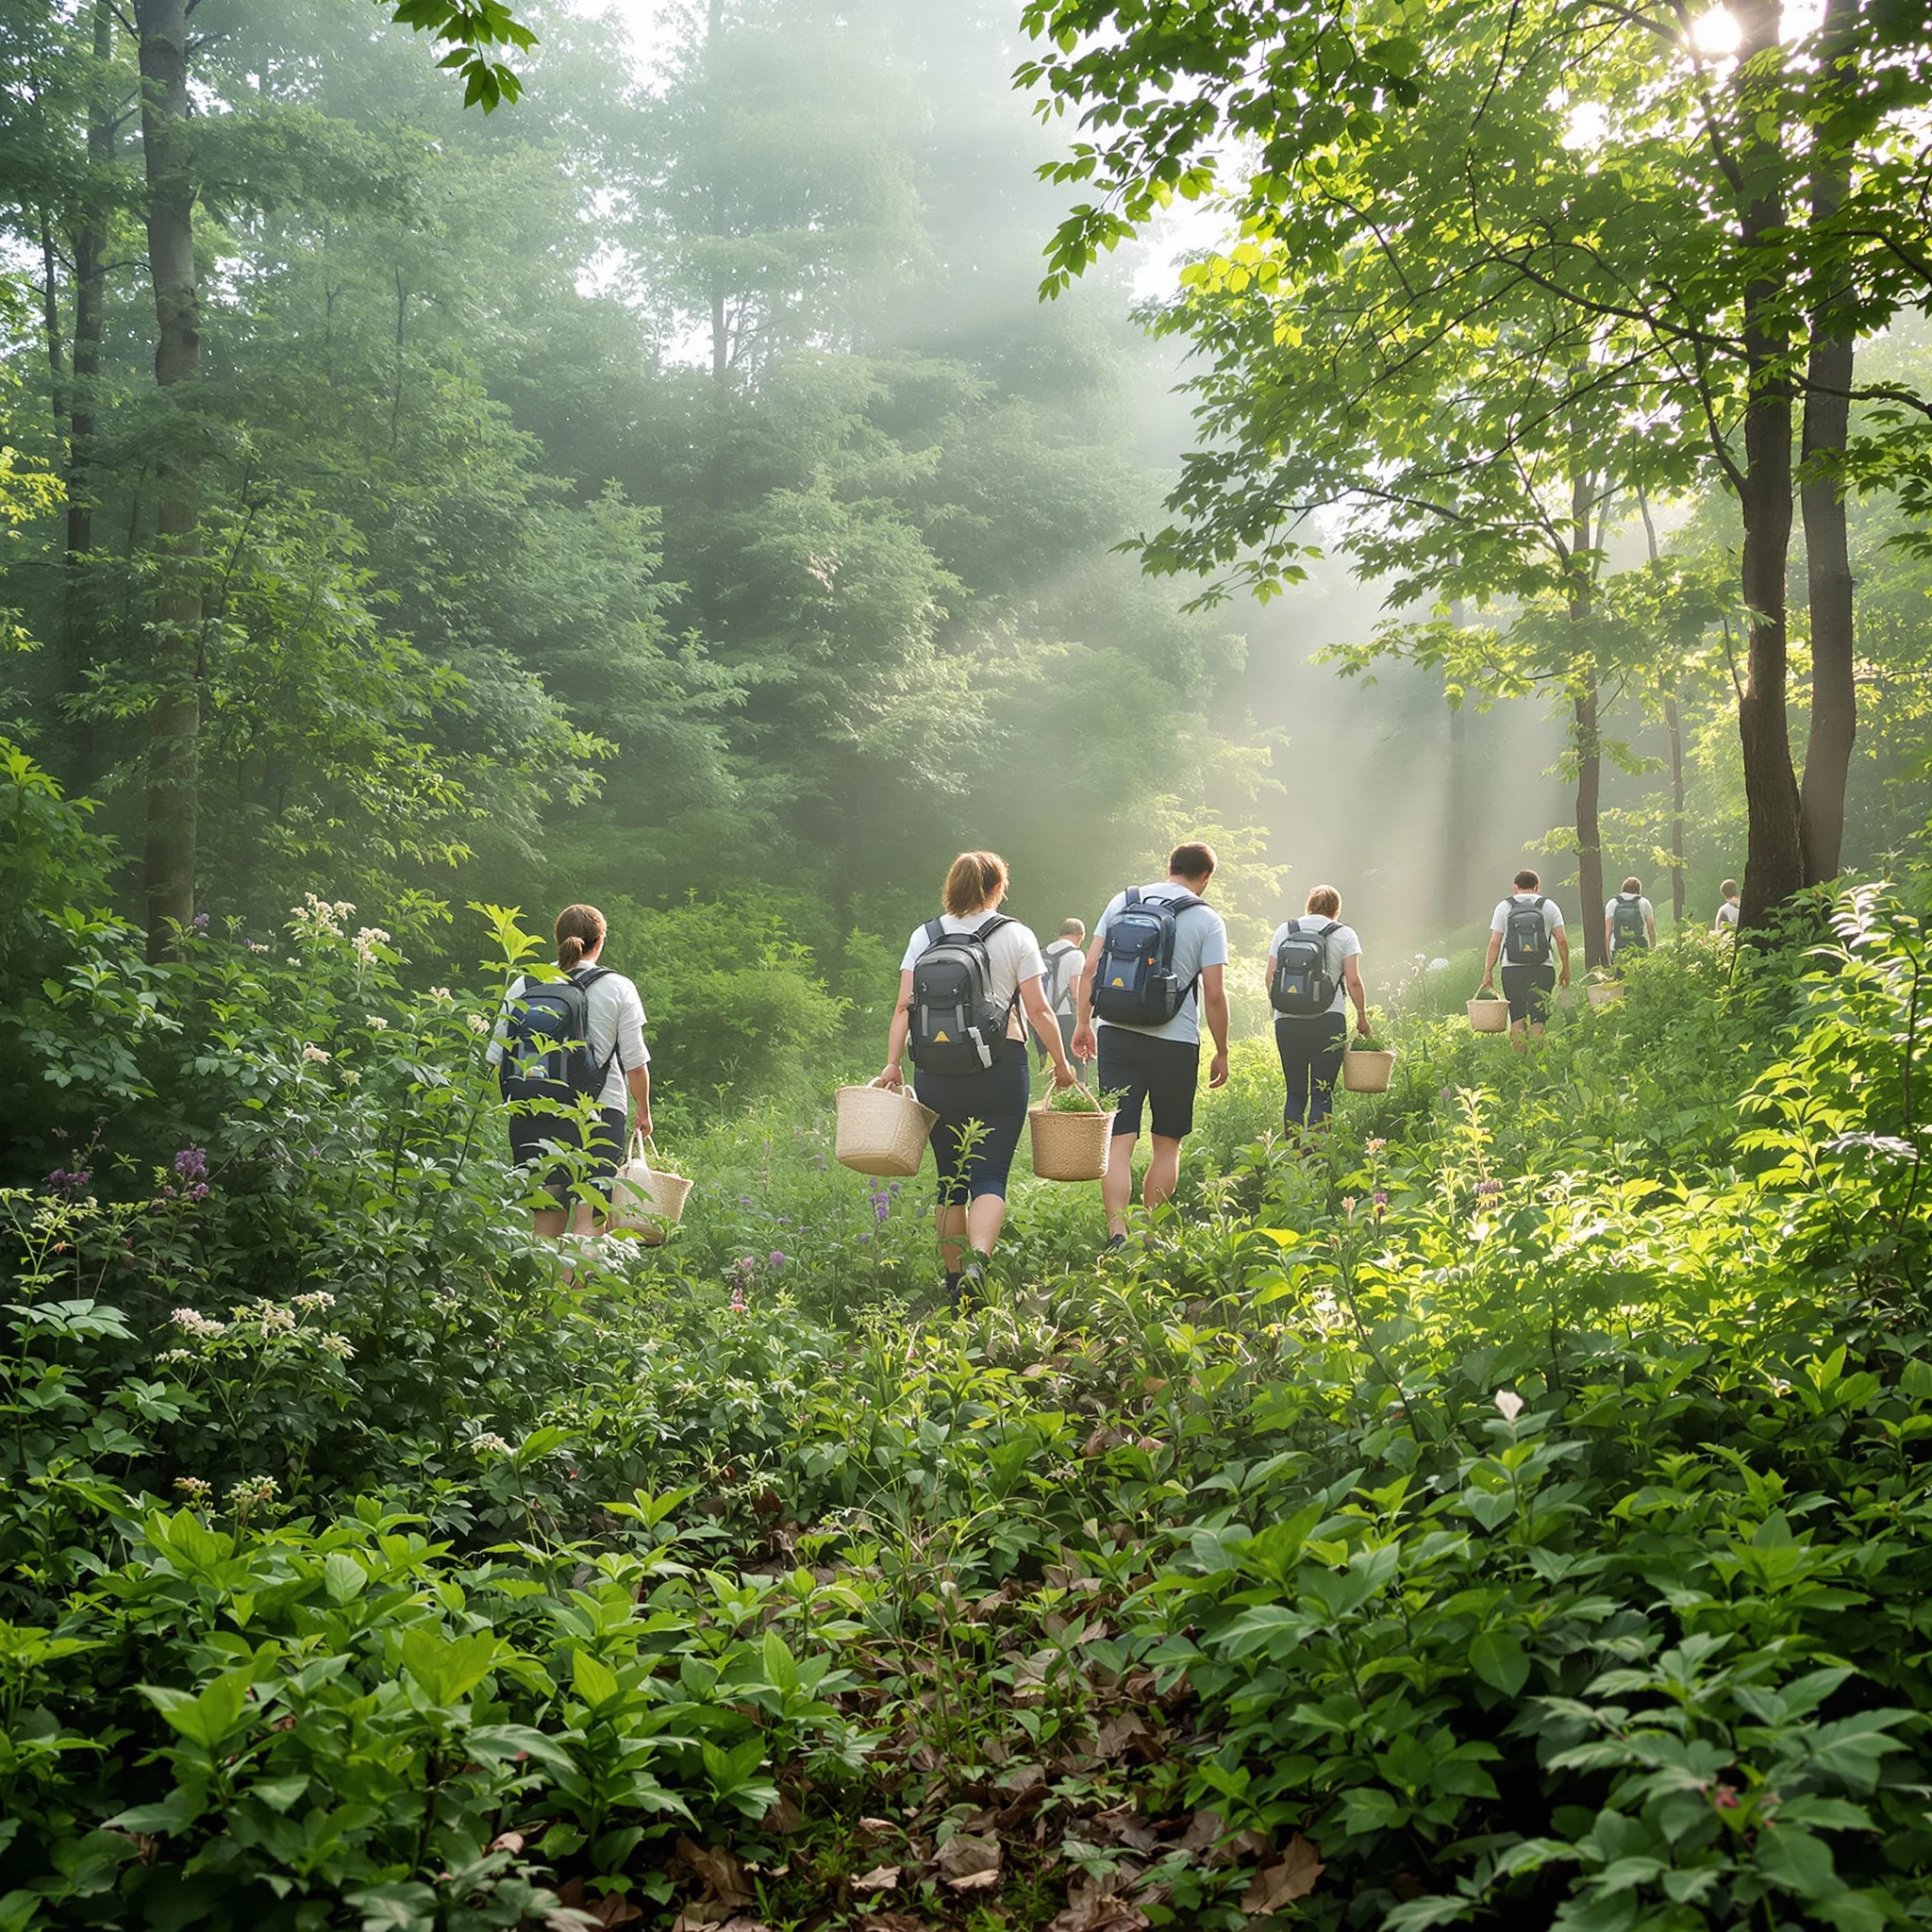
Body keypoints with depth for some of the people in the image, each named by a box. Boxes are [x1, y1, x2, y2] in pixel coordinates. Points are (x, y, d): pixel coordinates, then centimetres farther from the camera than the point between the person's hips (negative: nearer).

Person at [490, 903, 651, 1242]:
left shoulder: (522, 987, 6)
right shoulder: (617, 989, -1)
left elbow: (496, 1057, 6)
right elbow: (635, 1061, 0)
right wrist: (643, 1112, 14)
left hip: (531, 1114, 3)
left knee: (548, 1216, 13)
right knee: (589, 1216, -4)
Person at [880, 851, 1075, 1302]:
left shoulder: (924, 937, 8)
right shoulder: (1015, 936, 0)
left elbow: (904, 1007, 0)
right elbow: (1038, 1011, -2)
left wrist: (892, 1063, 2)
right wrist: (1061, 1065, 7)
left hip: (936, 1074, 3)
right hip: (999, 1070, -3)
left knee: (950, 1179, 12)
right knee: (990, 1177, -2)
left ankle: (953, 1280, 17)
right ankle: (978, 1261, -25)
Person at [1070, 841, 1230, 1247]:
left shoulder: (1121, 902, 7)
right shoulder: (1208, 920, -2)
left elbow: (1090, 968, 5)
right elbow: (1214, 995, -5)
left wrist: (1083, 1023, 14)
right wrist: (1222, 1052, 5)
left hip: (1115, 1035, 2)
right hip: (1174, 1044, -2)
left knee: (1118, 1141, 0)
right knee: (1167, 1144, 12)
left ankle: (1117, 1232, -13)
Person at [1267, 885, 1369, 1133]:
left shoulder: (1284, 931, 11)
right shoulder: (1344, 934, 4)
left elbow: (1270, 978, 7)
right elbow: (1353, 981, -3)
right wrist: (1362, 1017, 8)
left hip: (1286, 1022, 3)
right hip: (1328, 1022, -3)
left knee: (1295, 1093, 10)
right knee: (1322, 1094, 0)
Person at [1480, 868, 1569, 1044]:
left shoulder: (1504, 907, 7)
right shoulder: (1549, 906, 8)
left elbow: (1495, 942, 2)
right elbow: (1561, 940, 2)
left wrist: (1488, 971, 5)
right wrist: (1566, 969, 10)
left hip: (1512, 970, 0)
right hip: (1542, 970, 0)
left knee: (1517, 1016, 7)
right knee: (1538, 1018, 0)